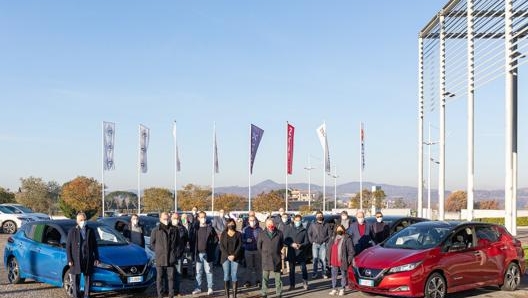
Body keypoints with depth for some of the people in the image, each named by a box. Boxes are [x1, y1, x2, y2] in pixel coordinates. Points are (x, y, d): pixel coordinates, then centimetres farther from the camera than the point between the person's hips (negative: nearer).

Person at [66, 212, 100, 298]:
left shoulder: (91, 231, 5)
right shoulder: (72, 231, -3)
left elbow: (95, 245, 8)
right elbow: (68, 246, -2)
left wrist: (96, 258, 3)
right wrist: (69, 260, -8)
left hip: (88, 259, 2)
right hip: (76, 260, -2)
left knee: (88, 279, 9)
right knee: (75, 280, 7)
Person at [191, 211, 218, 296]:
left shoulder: (210, 228, 0)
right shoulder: (196, 228, 6)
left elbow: (216, 239, 3)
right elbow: (193, 240, 10)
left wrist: (212, 249, -1)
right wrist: (194, 250, 3)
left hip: (207, 253, -2)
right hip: (199, 253, 2)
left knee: (208, 271, 3)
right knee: (198, 272, 8)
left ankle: (210, 288, 8)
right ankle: (198, 288, 15)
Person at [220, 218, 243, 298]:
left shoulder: (238, 234, 6)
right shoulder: (223, 234, 8)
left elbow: (240, 246, 0)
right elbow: (221, 246, 2)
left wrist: (234, 255, -11)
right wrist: (228, 256, -9)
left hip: (235, 258, -1)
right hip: (225, 257, 1)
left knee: (234, 276, -4)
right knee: (226, 276, -2)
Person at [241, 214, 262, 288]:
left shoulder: (259, 229, 4)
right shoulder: (245, 229, 4)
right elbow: (242, 239, 4)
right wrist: (246, 240, -15)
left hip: (258, 250, 1)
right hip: (248, 250, 0)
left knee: (258, 266, 5)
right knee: (249, 266, 1)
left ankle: (258, 281, 14)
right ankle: (248, 281, 7)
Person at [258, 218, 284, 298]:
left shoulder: (279, 233, 1)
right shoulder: (262, 234, 2)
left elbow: (282, 244, 13)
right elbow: (259, 246, 10)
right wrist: (263, 254, 10)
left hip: (276, 258, 0)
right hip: (266, 259, 0)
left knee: (278, 277, 7)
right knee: (265, 277, 3)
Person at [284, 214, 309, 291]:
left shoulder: (304, 230, 5)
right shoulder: (289, 229, 6)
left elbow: (307, 242, 2)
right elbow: (285, 240, 2)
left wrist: (301, 245, -16)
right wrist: (292, 244, -14)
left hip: (301, 253, -1)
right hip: (291, 253, 1)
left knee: (303, 268, -4)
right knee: (291, 269, 7)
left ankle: (305, 283, 11)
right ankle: (292, 285, 17)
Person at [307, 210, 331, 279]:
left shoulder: (326, 225, 7)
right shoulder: (312, 225, 9)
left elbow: (329, 234, 8)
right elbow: (309, 234, 10)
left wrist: (325, 240, -3)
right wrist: (312, 241, 0)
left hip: (323, 244, 0)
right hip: (315, 244, 0)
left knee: (323, 259, -2)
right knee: (315, 259, -2)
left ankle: (324, 273, 4)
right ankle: (315, 273, 4)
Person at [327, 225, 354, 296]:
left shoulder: (347, 239, -5)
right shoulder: (332, 238, 11)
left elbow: (351, 251, -6)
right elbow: (329, 249, 16)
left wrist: (349, 260, -10)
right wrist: (329, 259, 11)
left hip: (343, 261, -5)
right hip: (334, 262, 5)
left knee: (343, 276, 6)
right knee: (334, 276, 9)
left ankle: (342, 289, 14)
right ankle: (334, 289, 17)